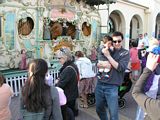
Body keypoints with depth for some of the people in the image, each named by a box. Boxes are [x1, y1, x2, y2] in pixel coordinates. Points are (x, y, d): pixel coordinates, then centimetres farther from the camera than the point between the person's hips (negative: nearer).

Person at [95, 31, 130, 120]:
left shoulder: (125, 53, -2)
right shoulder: (106, 49, 6)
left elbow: (121, 68, -14)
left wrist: (108, 56, -17)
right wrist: (104, 64, -16)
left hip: (112, 86, -4)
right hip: (100, 84, 4)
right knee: (99, 109, 18)